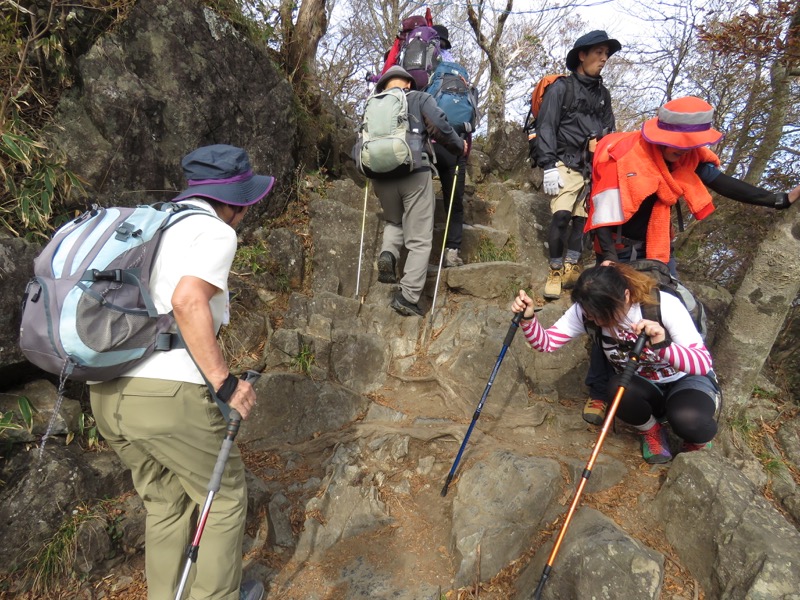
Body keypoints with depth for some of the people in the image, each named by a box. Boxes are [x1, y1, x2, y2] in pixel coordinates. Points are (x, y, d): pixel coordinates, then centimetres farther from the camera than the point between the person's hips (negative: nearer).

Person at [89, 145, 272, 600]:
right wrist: (226, 383, -15)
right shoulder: (215, 231, -4)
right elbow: (188, 302, -22)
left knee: (167, 503, 24)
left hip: (106, 393, 8)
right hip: (168, 393, -8)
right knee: (226, 496, 15)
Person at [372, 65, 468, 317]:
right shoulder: (419, 99, 10)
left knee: (394, 222, 30)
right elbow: (439, 126, -5)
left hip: (382, 176, 4)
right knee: (420, 239, 2)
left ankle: (387, 253, -1)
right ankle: (408, 296, -5)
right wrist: (459, 146, 9)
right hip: (415, 173, -4)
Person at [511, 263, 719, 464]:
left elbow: (704, 364, -32)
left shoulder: (664, 305, -29)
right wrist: (527, 318, -39)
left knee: (687, 418, -36)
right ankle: (651, 431, 1)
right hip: (643, 387, 3)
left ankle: (697, 441, 4)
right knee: (618, 389, -33)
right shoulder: (588, 310, -19)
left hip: (687, 380, -2)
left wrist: (663, 346, -52)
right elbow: (546, 343, -19)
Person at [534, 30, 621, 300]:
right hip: (567, 164, -6)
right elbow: (545, 128, -6)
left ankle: (571, 268, 9)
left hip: (594, 167, 6)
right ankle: (555, 272, -8)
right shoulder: (561, 88, 2)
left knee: (582, 217, 1)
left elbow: (608, 132, 25)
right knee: (562, 215, -19)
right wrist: (549, 166, -15)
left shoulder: (602, 94, 21)